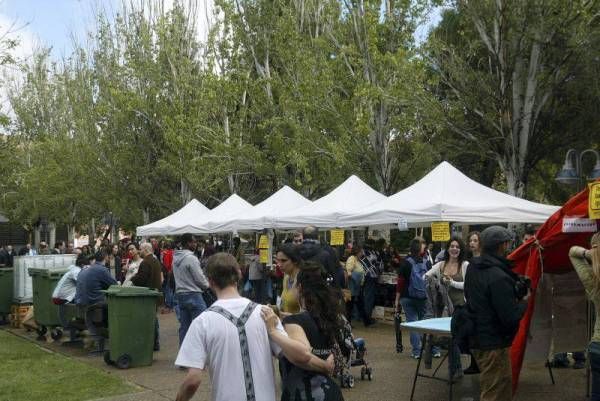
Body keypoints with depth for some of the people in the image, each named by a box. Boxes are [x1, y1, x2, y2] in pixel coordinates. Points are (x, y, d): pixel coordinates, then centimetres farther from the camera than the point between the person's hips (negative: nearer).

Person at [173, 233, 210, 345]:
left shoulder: (175, 258, 9)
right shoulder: (191, 258, -16)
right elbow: (200, 278, -14)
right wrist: (207, 285, 7)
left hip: (180, 294, 8)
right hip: (193, 294, -8)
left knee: (184, 326, 12)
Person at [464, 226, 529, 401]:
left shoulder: (473, 268, 5)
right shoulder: (498, 277, -24)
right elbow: (511, 318, -24)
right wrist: (524, 301, -4)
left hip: (477, 339, 9)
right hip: (494, 345, -9)